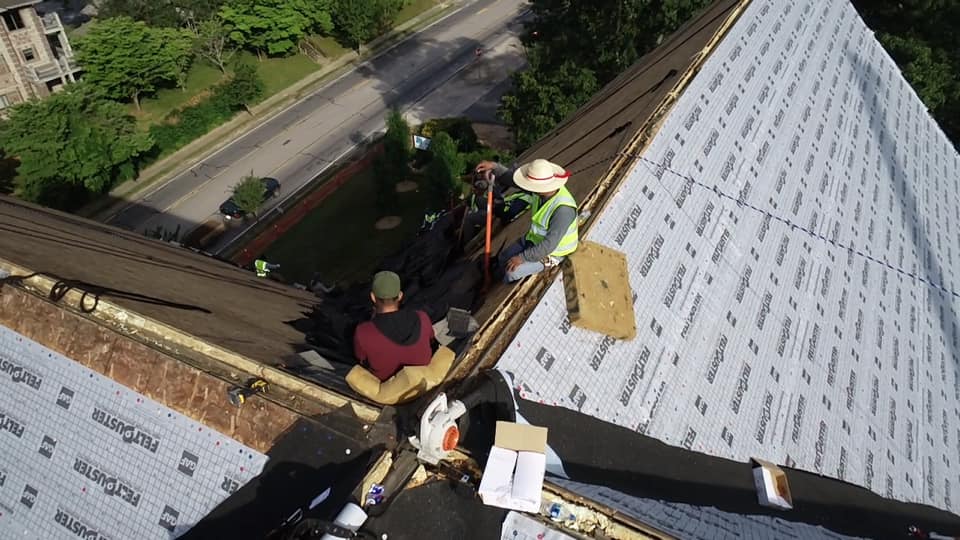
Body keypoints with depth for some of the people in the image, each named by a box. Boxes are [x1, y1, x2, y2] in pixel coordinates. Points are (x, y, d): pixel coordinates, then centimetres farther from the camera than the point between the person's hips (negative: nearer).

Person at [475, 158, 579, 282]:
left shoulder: (563, 208, -38)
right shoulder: (543, 188, -16)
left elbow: (549, 245, -34)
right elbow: (511, 178, -2)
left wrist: (522, 257, -27)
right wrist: (494, 167, -17)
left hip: (552, 252, -7)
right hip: (535, 238, 7)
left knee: (512, 272, -13)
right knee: (504, 258, 8)